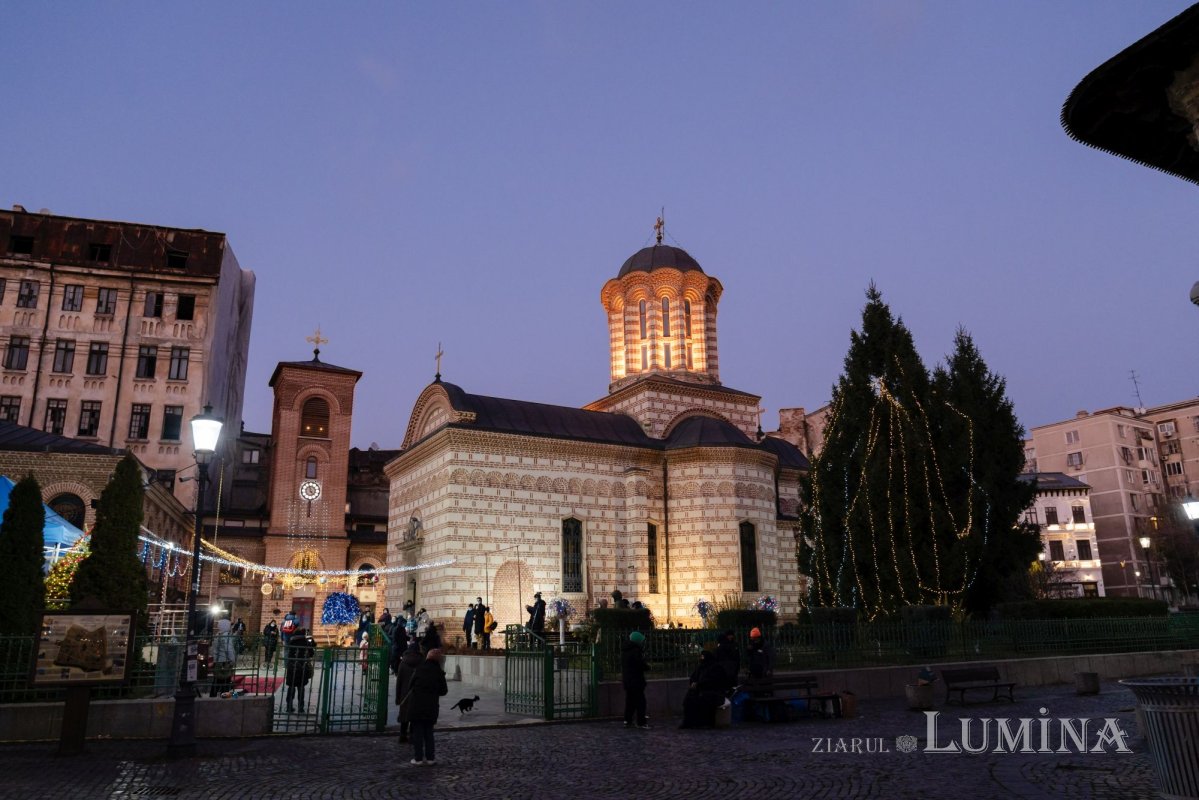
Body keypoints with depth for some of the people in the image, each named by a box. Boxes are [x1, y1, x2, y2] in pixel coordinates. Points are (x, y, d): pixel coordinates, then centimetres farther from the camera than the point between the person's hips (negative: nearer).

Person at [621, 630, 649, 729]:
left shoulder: (624, 650, 12)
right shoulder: (636, 650, -16)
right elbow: (641, 665, -20)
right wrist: (648, 666, -3)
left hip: (626, 679, 8)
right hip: (636, 679, -8)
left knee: (629, 700, 15)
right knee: (640, 701, -2)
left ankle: (627, 721, 17)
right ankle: (641, 722, -3)